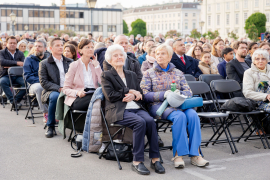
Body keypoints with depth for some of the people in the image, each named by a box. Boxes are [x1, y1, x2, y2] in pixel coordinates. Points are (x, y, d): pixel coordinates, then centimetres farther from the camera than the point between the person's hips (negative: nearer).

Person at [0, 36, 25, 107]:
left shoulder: (20, 53, 15)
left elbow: (24, 64, -3)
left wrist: (10, 66, -13)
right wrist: (16, 63, -20)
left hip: (18, 75, 2)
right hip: (6, 76, -2)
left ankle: (17, 100, -16)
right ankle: (12, 101, -30)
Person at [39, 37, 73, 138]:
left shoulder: (70, 62, 19)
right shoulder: (44, 64, 7)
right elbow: (43, 82, -2)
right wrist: (59, 89, -16)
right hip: (52, 91, -2)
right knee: (55, 96, -38)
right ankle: (50, 127, -20)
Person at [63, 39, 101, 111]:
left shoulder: (94, 65, 18)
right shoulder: (74, 65, 7)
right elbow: (65, 89, 4)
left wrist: (96, 65, 2)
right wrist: (77, 93, -17)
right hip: (77, 100, -3)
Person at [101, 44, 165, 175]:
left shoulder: (132, 75, 27)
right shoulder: (106, 76, 11)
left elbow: (141, 94, 19)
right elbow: (110, 96, -4)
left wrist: (133, 96, -5)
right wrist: (129, 91, -2)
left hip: (136, 108, 5)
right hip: (118, 111, -4)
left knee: (150, 121, -29)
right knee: (140, 122, -33)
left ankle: (155, 159, -26)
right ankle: (137, 161, -30)